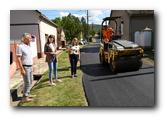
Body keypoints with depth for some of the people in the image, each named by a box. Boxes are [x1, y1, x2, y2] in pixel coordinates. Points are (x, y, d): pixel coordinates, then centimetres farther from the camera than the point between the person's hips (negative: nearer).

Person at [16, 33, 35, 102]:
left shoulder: (28, 46, 10)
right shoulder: (20, 47, -16)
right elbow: (18, 59, -19)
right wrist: (22, 69, -22)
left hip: (30, 67, 9)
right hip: (25, 67, -8)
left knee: (30, 81, 15)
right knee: (27, 82, -4)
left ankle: (27, 94, 29)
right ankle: (25, 97, 6)